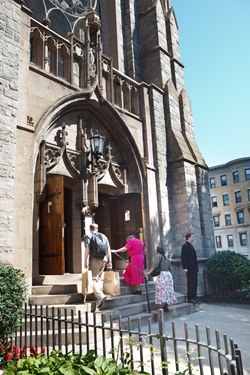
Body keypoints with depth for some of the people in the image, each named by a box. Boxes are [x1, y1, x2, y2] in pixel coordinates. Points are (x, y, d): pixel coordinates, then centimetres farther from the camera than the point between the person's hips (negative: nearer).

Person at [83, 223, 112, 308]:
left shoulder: (88, 236, 6)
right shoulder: (104, 236, 18)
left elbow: (87, 249, -6)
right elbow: (108, 249, 12)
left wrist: (85, 261, -7)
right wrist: (109, 261, 13)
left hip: (94, 259, -5)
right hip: (104, 259, 5)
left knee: (94, 279, -4)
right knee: (99, 278, 17)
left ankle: (100, 296, -22)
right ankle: (99, 296, 12)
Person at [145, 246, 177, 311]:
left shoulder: (158, 256, -2)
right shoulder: (167, 258, 21)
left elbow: (155, 265, -17)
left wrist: (149, 272, -20)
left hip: (162, 274, -7)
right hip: (168, 274, 7)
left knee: (162, 290, -7)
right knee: (168, 290, 8)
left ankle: (164, 302, -21)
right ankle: (166, 305, 6)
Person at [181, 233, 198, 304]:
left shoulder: (190, 246, 18)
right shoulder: (185, 246, -11)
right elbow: (183, 257, -18)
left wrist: (196, 267, 17)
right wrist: (185, 268, -24)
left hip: (193, 268, 9)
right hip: (189, 268, -9)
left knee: (194, 283, 11)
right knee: (191, 283, -7)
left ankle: (193, 297, 17)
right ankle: (190, 298, -2)